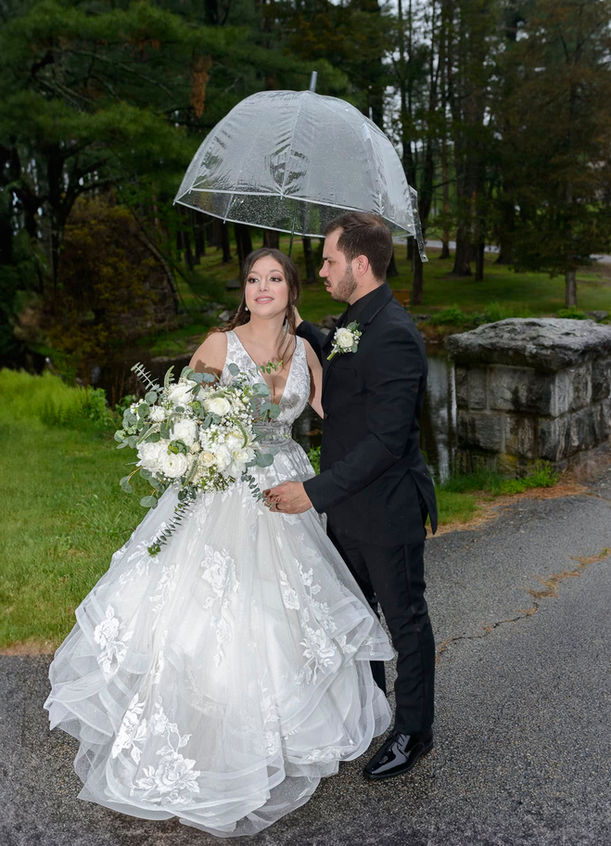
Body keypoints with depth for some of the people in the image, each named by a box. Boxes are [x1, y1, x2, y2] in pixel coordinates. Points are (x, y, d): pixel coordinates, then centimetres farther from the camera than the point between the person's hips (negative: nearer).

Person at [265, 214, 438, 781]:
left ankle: (413, 733, 30)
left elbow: (386, 441, -28)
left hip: (387, 510, -9)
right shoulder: (355, 320, 5)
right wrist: (297, 326, 12)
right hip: (348, 505, 9)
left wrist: (316, 492, -27)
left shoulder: (394, 335, -25)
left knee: (405, 621, 11)